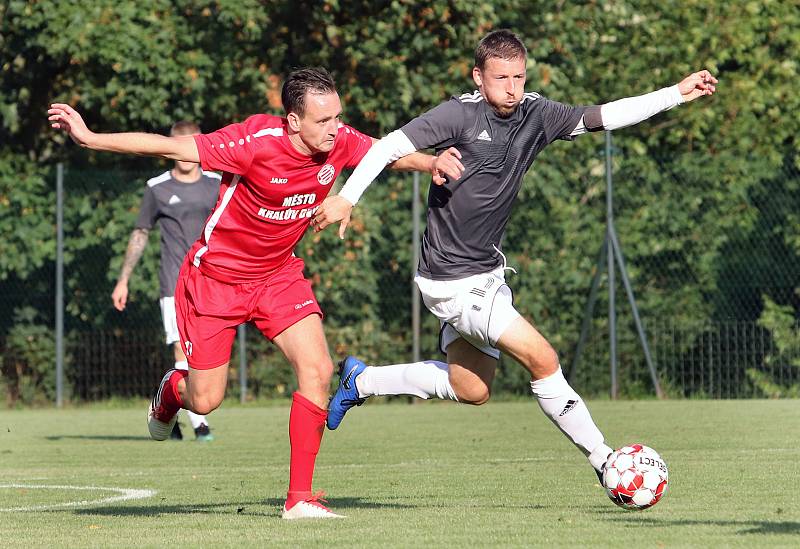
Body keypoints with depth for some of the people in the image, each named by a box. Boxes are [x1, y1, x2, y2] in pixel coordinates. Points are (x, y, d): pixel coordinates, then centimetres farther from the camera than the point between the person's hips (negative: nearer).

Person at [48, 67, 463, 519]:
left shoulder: (339, 143, -13)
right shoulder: (256, 141, -29)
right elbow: (171, 147, -25)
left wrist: (431, 162, -16)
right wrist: (89, 138, -26)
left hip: (279, 275, 4)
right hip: (215, 275, -4)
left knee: (317, 369, -17)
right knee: (205, 400, 3)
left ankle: (300, 497, -10)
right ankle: (171, 391, 43)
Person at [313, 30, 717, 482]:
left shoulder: (535, 114, 0)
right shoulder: (461, 114, -18)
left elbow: (603, 117, 5)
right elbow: (391, 146, -18)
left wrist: (678, 94, 1)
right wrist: (346, 197, -25)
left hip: (487, 271, 8)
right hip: (453, 280, -8)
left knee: (472, 389, 19)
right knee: (543, 359, -12)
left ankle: (361, 381, 33)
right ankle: (604, 461, -1)